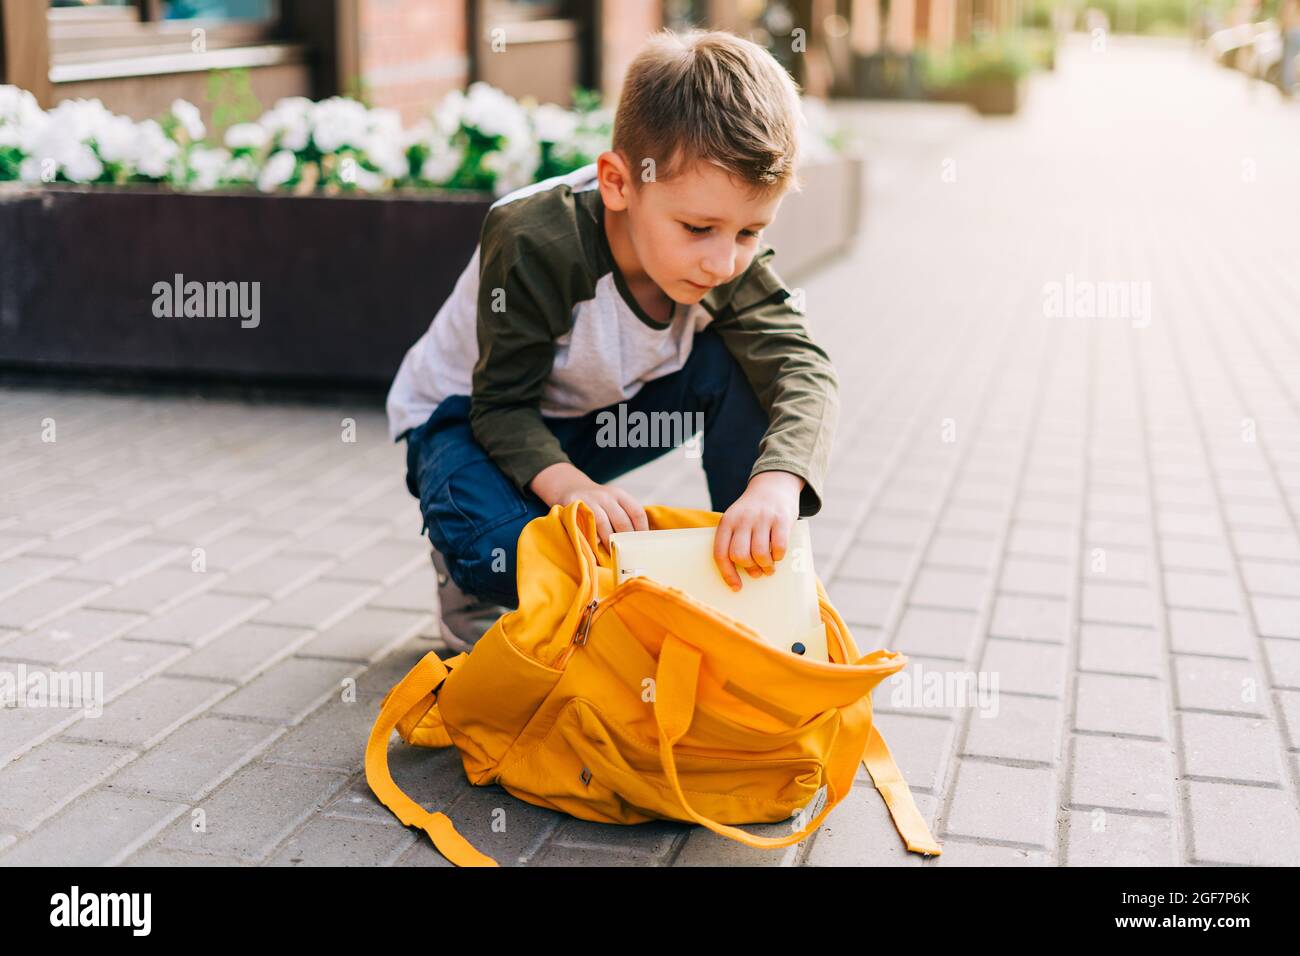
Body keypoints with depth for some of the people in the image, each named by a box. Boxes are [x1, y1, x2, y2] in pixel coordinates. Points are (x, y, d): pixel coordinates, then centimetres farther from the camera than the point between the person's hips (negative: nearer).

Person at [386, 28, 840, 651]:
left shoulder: (733, 258, -21)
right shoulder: (534, 242, -34)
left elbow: (803, 370, -32)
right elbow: (504, 403, -28)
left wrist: (777, 482, -53)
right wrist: (565, 483, -50)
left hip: (603, 414, 5)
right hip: (466, 414, -4)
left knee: (741, 363, -20)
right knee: (494, 549, -38)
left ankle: (751, 587, -8)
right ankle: (470, 583, 1)